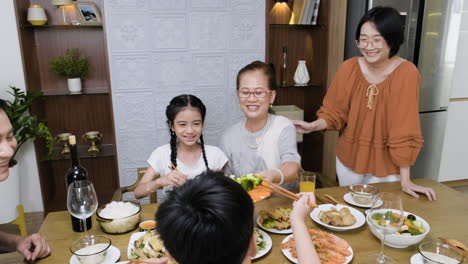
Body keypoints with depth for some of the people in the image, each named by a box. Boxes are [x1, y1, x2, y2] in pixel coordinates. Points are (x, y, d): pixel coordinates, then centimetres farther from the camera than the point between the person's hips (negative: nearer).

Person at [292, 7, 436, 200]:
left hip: (386, 164, -3)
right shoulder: (348, 68, -10)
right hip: (349, 159, 3)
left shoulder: (406, 73, -18)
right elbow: (335, 113, -2)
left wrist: (405, 180, -15)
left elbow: (405, 131, -18)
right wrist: (312, 126, -22)